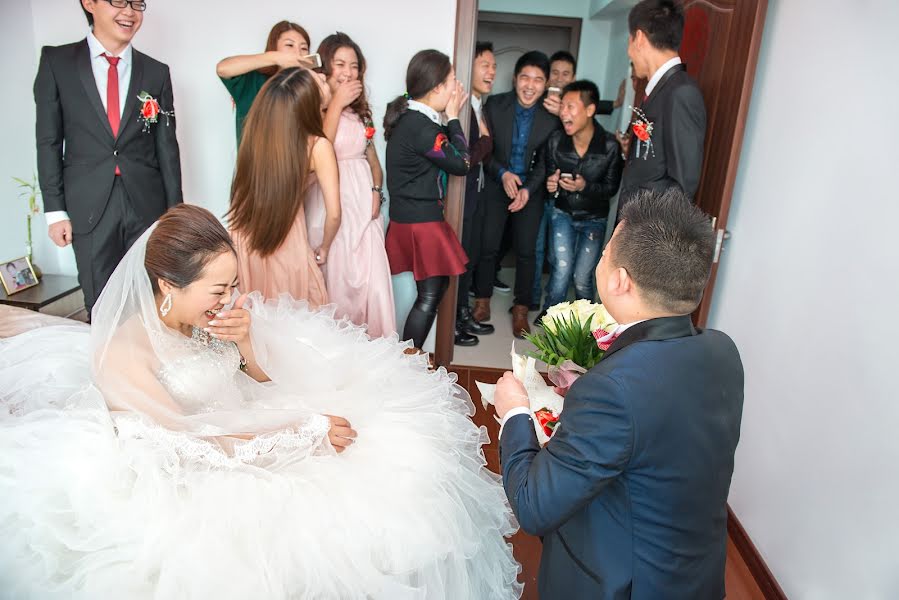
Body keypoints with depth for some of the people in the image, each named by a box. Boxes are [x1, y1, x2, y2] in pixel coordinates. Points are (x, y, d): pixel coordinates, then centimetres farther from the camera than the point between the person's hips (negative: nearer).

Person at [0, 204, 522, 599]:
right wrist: (304, 434, -23)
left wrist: (247, 340, -17)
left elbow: (270, 376, 5)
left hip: (248, 433, 7)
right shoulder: (122, 354, -21)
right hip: (187, 486, -6)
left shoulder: (208, 313, -5)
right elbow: (193, 445, -21)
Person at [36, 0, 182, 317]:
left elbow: (167, 147, 6)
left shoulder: (157, 72, 6)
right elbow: (48, 141, 3)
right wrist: (55, 210, -2)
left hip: (147, 204, 1)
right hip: (89, 207, -1)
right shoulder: (56, 61, 3)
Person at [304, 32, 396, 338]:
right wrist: (337, 103, -15)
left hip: (363, 203, 5)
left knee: (371, 280, 1)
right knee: (334, 281, 0)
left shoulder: (360, 109, 16)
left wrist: (376, 190, 2)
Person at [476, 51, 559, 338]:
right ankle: (482, 298, 25)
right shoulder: (495, 105, -9)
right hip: (496, 185, 1)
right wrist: (502, 173, -20)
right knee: (488, 246, 5)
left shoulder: (553, 115, -10)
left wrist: (529, 189, -18)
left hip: (532, 190, 0)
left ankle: (521, 308, 19)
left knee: (526, 250, 4)